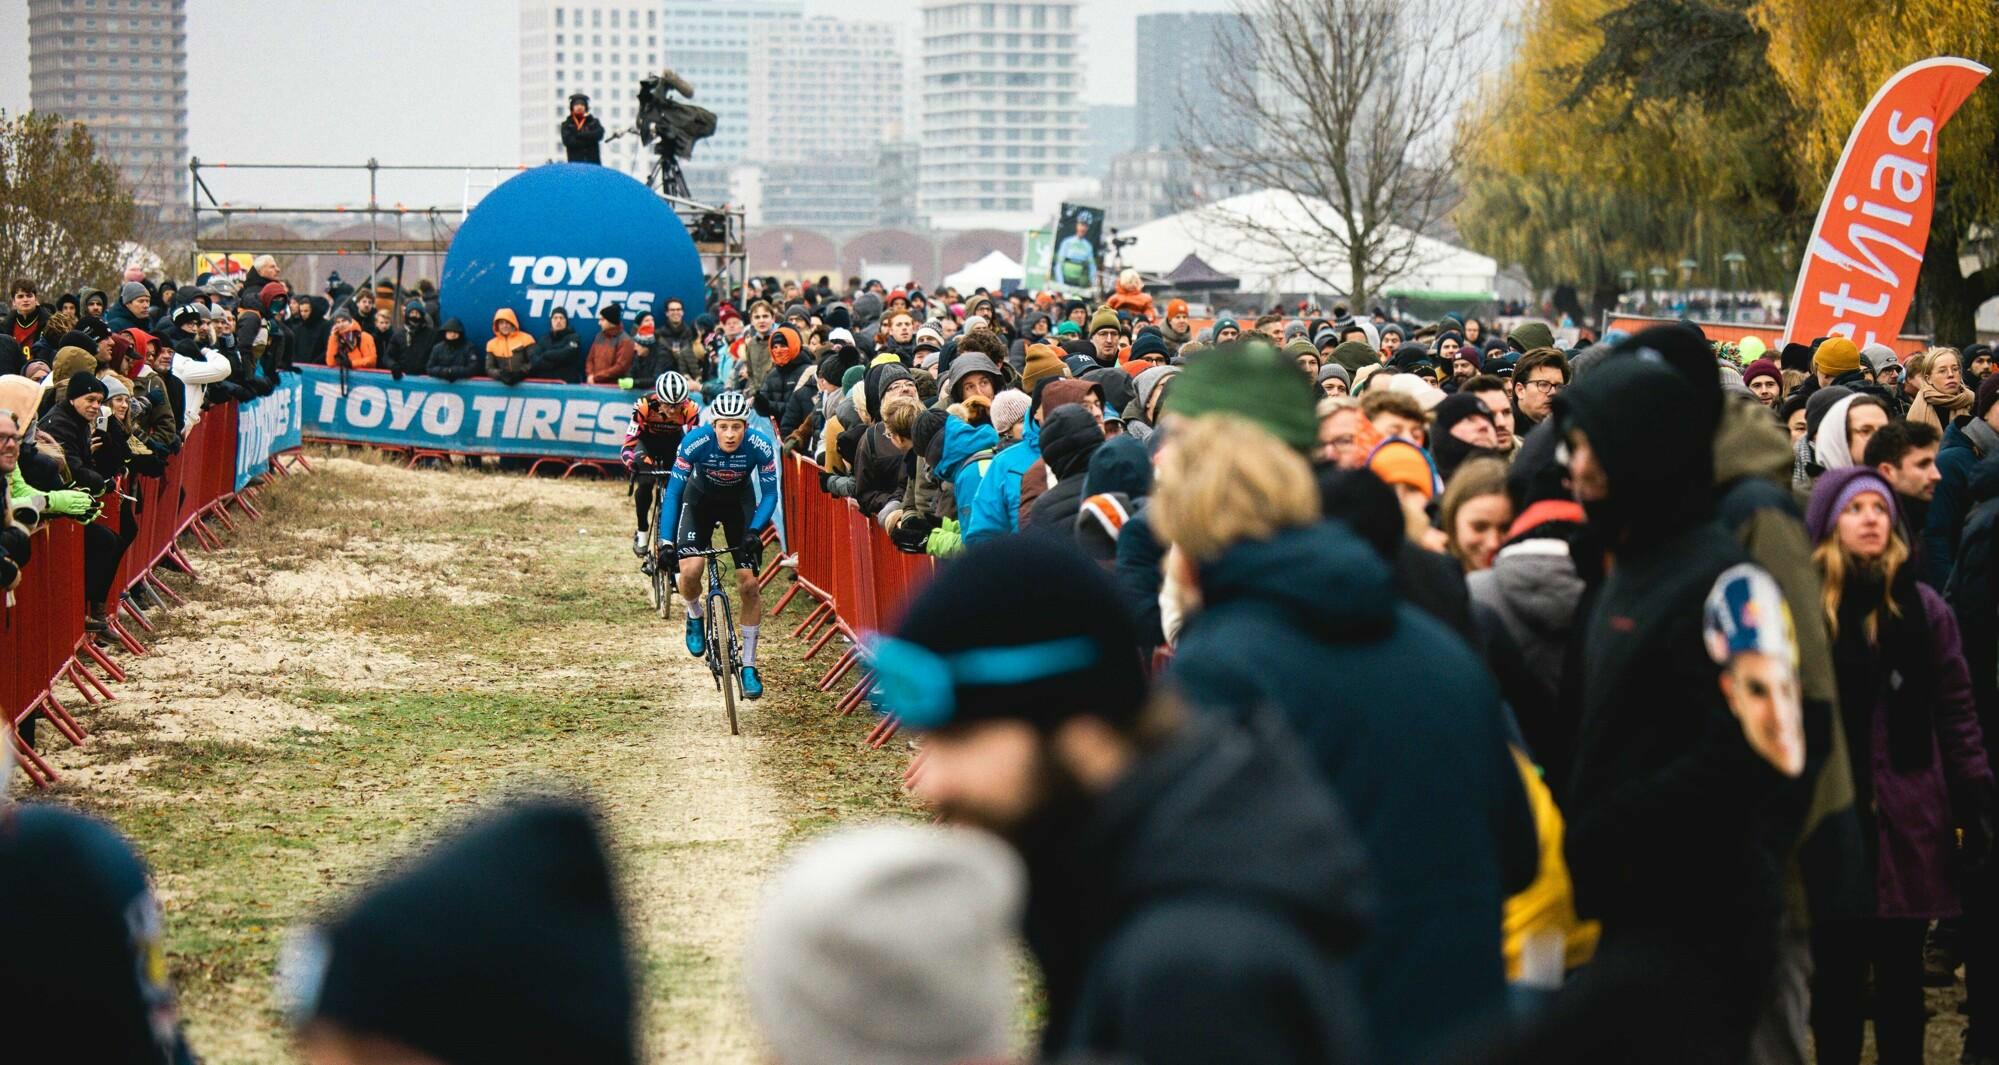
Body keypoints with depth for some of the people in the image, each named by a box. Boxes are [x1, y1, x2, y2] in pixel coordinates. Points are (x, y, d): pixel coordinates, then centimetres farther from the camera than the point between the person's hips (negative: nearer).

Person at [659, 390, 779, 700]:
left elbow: (769, 494, -19)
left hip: (739, 501, 1)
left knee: (749, 583, -10)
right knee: (689, 572, -23)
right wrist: (666, 540, -34)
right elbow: (674, 490, -27)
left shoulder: (761, 447, -30)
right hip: (700, 499, -1)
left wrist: (754, 532, -34)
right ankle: (695, 617, 13)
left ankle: (749, 666, 3)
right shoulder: (695, 442, -32)